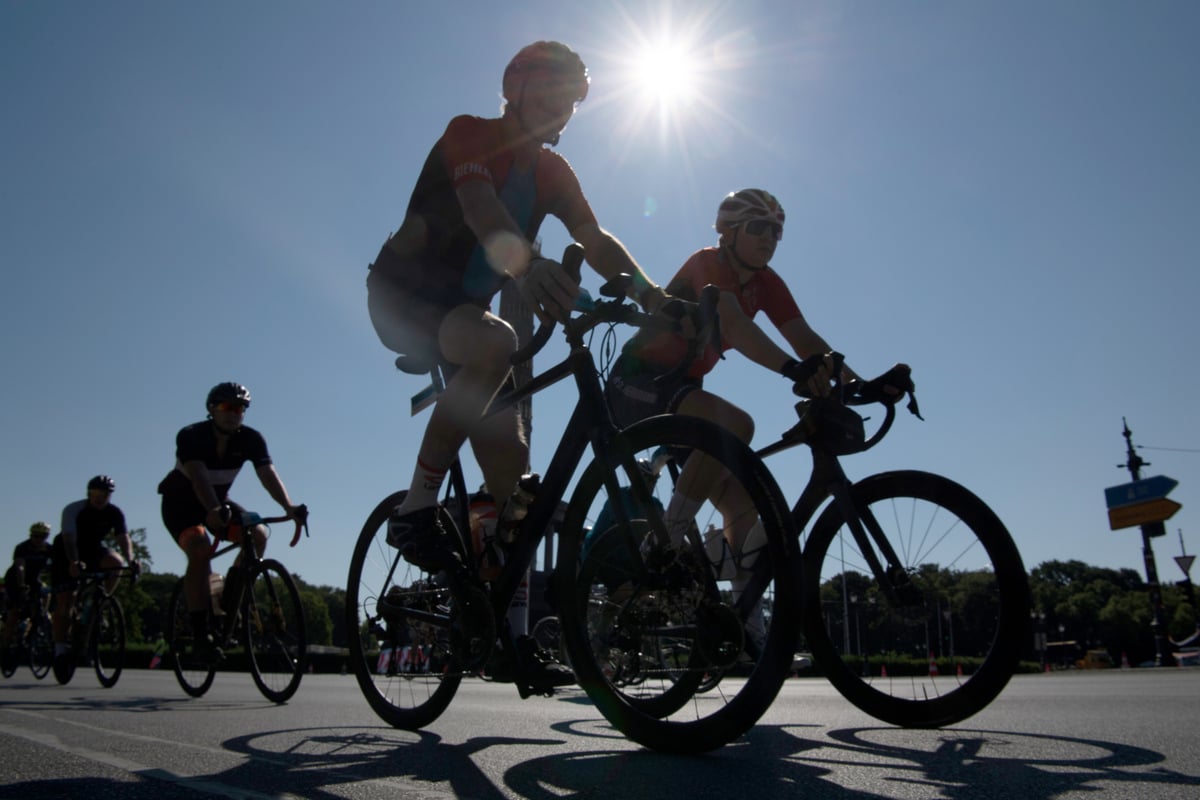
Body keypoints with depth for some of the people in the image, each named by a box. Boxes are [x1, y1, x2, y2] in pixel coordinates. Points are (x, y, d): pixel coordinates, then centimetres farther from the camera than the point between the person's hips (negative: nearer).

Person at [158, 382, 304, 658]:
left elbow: (268, 474, -29)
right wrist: (214, 510, -60)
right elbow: (199, 477, -42)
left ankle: (230, 601, -3)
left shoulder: (251, 439, -16)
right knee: (201, 550, -29)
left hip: (219, 502, 4)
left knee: (258, 535, -19)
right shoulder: (190, 436, -26)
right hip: (180, 504, -4)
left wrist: (288, 507, -46)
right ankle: (200, 630, -21)